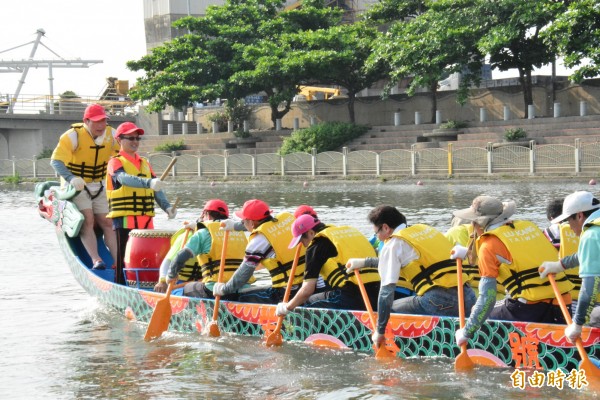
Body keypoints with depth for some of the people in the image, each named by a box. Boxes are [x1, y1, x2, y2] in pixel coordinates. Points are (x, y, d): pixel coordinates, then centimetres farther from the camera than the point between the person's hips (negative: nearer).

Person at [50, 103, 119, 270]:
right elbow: (56, 161, -29)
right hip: (75, 186, -5)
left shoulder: (111, 135, -3)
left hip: (97, 186, 5)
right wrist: (71, 178, -45)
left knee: (106, 222, -1)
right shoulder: (73, 136, -21)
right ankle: (96, 260, -30)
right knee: (87, 220, -21)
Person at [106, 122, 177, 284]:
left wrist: (166, 206, -5)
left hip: (146, 221, 6)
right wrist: (148, 183, -39)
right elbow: (124, 178, -23)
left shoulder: (144, 163, 19)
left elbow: (156, 189, 14)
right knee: (125, 261, -5)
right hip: (124, 221, -6)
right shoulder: (115, 162, -2)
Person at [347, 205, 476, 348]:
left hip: (439, 302, -7)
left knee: (388, 309, 10)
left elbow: (387, 290, -2)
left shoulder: (393, 244, 4)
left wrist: (380, 331, 2)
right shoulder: (425, 229, 25)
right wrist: (364, 262, 49)